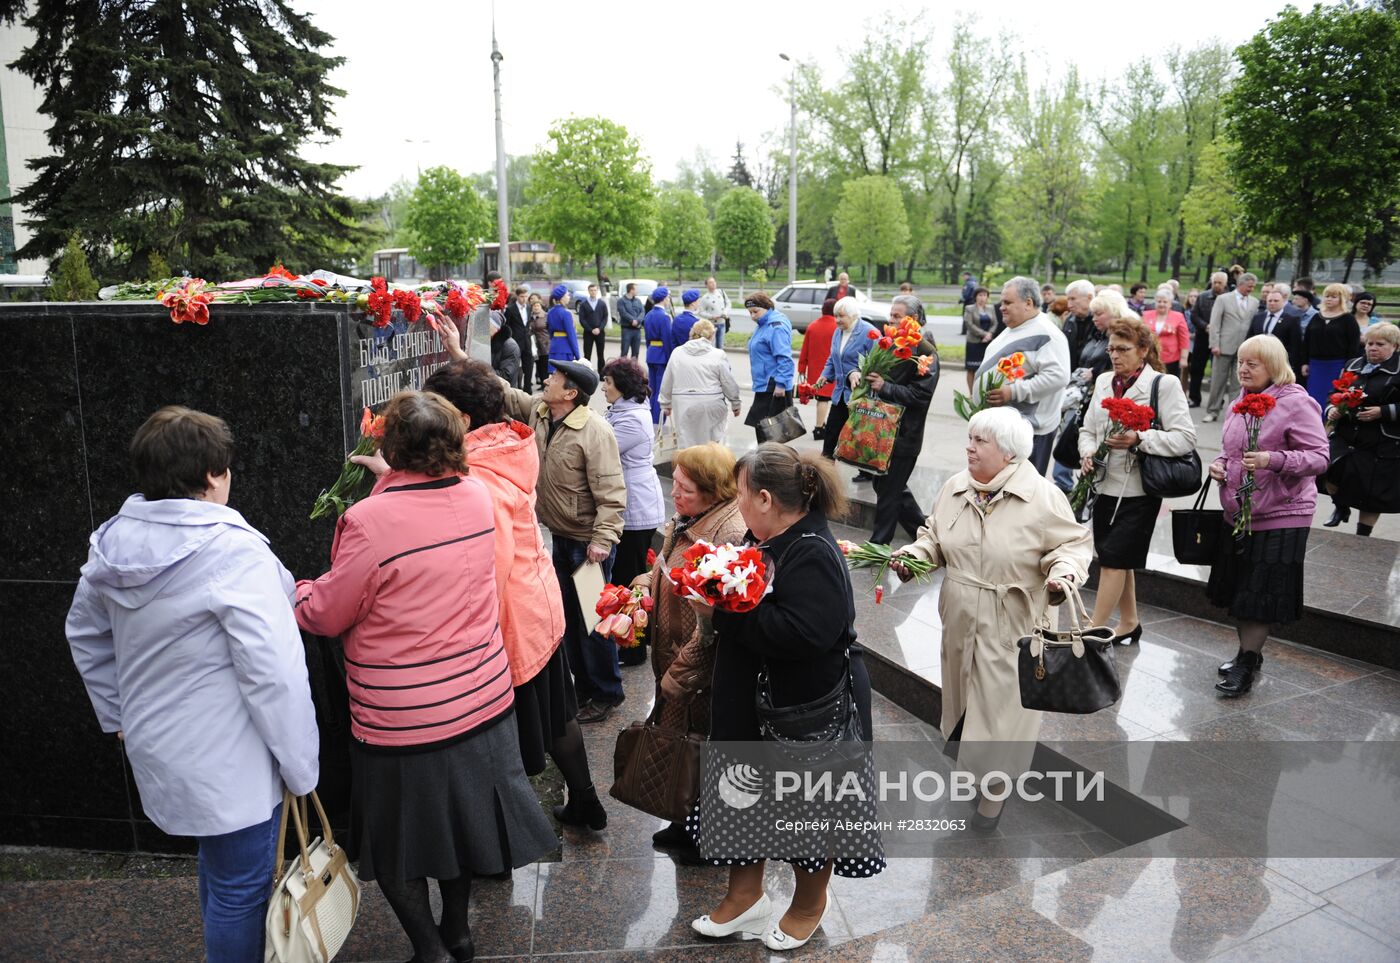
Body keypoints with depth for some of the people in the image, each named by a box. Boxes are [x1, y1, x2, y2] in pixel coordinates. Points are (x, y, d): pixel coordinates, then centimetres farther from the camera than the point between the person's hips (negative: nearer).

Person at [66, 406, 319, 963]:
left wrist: (117, 715, 25)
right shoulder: (233, 552, -25)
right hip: (227, 767, -9)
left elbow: (83, 633, 16)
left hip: (155, 748, 9)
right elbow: (274, 672, -27)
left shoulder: (112, 545, 0)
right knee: (242, 889, 10)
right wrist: (301, 769, -17)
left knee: (217, 871, 29)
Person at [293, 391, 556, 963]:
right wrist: (392, 481, 25)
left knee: (394, 845, 17)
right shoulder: (477, 495, -7)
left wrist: (294, 593, 8)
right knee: (456, 818, 25)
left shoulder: (369, 520, -24)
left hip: (404, 718, -6)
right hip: (482, 700, 6)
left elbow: (327, 615, -12)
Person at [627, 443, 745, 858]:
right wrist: (646, 583, 1)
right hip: (675, 660, 9)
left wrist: (677, 677, -19)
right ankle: (687, 825, 45)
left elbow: (712, 625, -27)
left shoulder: (730, 536, -29)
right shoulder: (688, 520, 1)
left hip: (703, 675, -9)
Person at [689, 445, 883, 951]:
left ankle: (809, 906, 39)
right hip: (754, 705, 9)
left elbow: (803, 633, -35)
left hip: (807, 713, -8)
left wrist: (722, 612, -29)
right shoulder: (770, 541, 2)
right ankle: (746, 897, 39)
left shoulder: (813, 554, -25)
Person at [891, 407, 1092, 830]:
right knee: (963, 697, 20)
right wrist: (914, 554, -6)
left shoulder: (1042, 497, -15)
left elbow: (1072, 544, -9)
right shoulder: (955, 488, 2)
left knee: (1001, 710, 6)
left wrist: (1064, 572, -29)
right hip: (960, 624, 5)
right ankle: (965, 754, 44)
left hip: (1010, 631, -5)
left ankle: (993, 796, 24)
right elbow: (935, 536, 12)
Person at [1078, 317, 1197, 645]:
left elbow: (1185, 438, -13)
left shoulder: (1165, 384, -8)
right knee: (1118, 561, 15)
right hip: (1105, 486, 6)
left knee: (1114, 560, -7)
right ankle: (1129, 623, 32)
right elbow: (1088, 429, 15)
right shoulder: (1104, 381, 9)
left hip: (1138, 491, -6)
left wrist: (1139, 439, -23)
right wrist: (1088, 452, -5)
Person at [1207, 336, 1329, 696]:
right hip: (1237, 514, 7)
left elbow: (1319, 458, -14)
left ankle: (1246, 663, 11)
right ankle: (1249, 652, 31)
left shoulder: (1296, 404, -12)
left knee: (1260, 596, -1)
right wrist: (1219, 464, 2)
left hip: (1279, 518, -7)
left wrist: (1274, 460, -29)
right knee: (1238, 588, 15)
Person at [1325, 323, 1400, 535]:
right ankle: (1342, 507, 15)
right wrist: (1332, 410, -1)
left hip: (1382, 445, -4)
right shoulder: (1353, 366, 11)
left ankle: (1362, 536, 20)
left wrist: (1383, 412, -20)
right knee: (1329, 473, -16)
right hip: (1345, 437, 4)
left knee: (1371, 493, 3)